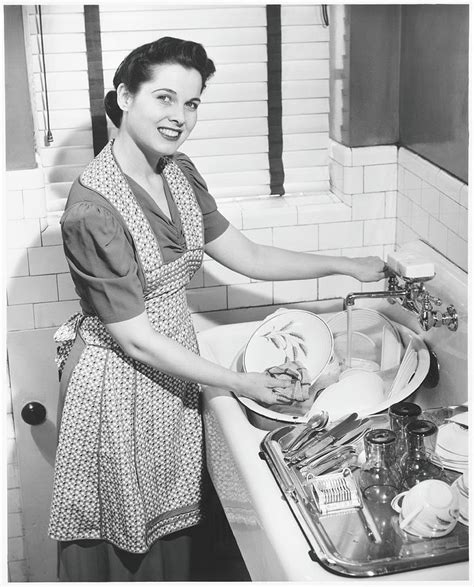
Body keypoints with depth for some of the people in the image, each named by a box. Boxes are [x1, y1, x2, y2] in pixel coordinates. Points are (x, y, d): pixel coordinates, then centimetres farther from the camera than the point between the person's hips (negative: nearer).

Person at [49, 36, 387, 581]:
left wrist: (347, 265, 4)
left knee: (169, 519, 21)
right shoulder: (92, 209, -26)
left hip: (174, 364, 7)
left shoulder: (179, 173, -2)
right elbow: (135, 338, -22)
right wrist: (239, 382, -18)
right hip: (116, 380, -7)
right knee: (117, 527, 13)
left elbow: (247, 256, 6)